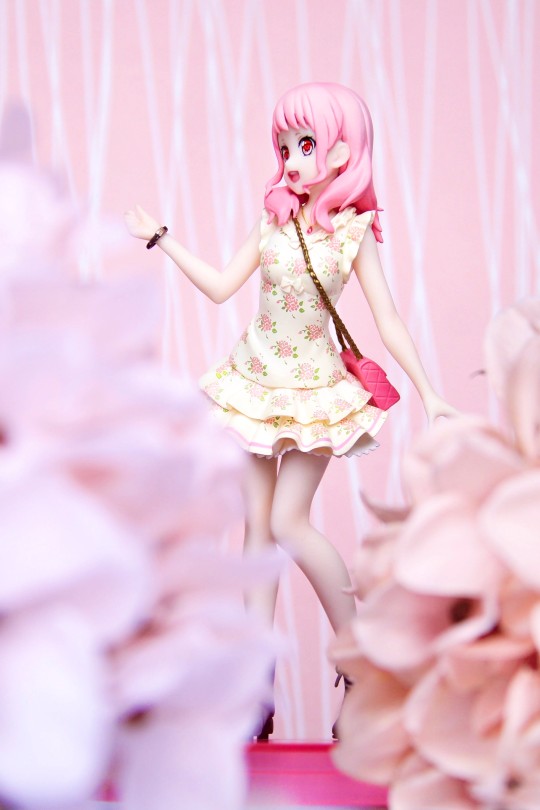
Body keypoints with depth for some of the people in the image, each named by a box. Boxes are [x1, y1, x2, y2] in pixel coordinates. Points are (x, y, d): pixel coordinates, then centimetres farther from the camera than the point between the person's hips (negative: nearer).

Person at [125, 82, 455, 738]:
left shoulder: (354, 229, -7)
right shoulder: (274, 219, 2)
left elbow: (388, 323, -5)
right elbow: (221, 287, 4)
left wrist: (428, 394, -8)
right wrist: (161, 240, 3)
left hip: (314, 388, -4)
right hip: (256, 381, 4)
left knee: (289, 523, -10)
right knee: (257, 524, 3)